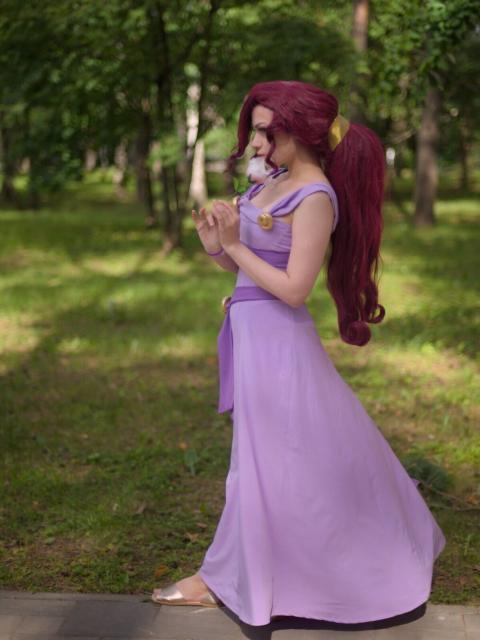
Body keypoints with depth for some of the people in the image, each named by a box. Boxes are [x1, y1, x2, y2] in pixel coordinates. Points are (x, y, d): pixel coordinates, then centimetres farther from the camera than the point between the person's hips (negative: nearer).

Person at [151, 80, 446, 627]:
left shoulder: (315, 197, -17)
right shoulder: (275, 182, 8)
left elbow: (293, 289, -21)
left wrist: (235, 245, -17)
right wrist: (217, 248, -6)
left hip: (276, 338, -9)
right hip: (254, 332, 9)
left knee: (266, 460, 4)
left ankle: (226, 581, 18)